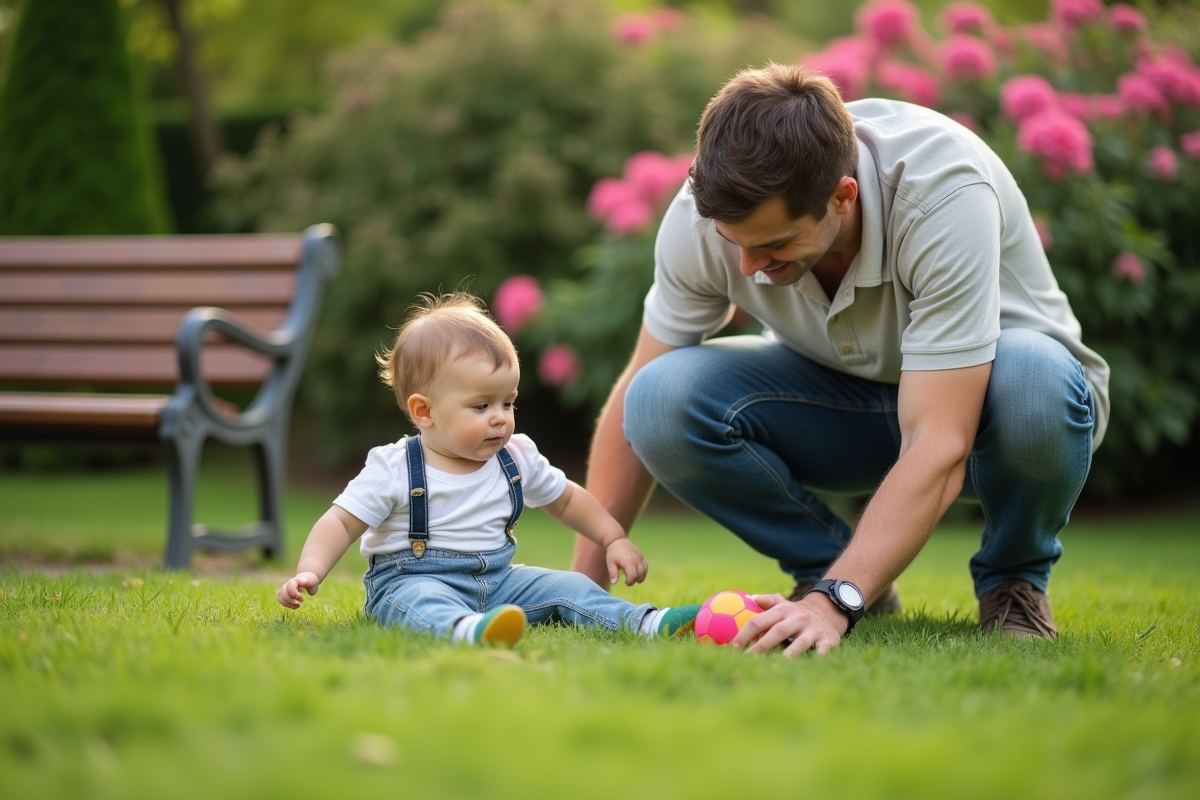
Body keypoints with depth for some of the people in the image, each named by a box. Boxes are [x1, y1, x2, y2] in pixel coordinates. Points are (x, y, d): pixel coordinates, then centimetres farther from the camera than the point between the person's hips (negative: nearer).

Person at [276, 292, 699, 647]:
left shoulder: (517, 458, 6)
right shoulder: (394, 470, -10)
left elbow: (566, 499, 21)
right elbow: (341, 522, -8)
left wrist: (614, 539, 13)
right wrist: (309, 573, -24)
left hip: (496, 580, 6)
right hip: (412, 579, -6)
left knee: (564, 585, -12)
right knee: (422, 600, -39)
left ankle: (643, 622, -26)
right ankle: (464, 629, -70)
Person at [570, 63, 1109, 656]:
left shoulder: (947, 193, -36)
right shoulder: (710, 207, -23)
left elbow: (939, 451, -39)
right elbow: (635, 392, -9)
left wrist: (835, 602, -48)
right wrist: (581, 587, -11)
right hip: (843, 393, 3)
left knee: (1030, 378, -40)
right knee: (661, 400, -25)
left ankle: (1013, 578, -7)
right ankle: (825, 566, 0)